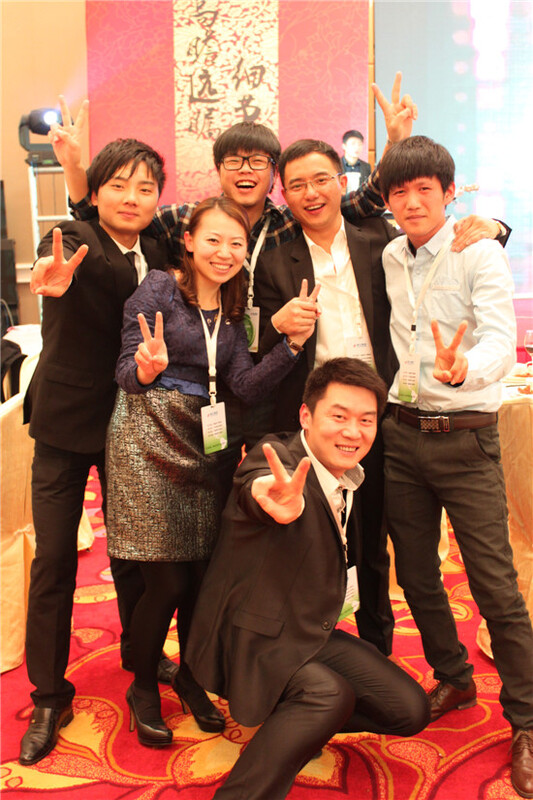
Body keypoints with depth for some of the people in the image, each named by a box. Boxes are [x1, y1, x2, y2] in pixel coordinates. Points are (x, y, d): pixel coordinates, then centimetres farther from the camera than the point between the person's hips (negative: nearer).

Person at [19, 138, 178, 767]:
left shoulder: (159, 254, 2)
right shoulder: (73, 241, -13)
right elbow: (57, 261, -37)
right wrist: (56, 276, -58)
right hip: (66, 421, -3)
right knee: (54, 559, 1)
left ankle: (140, 650, 39)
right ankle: (49, 697, 16)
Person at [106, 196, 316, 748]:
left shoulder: (231, 310, 11)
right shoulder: (159, 289, -6)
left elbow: (247, 385, 0)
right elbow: (127, 375, -10)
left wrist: (294, 343, -12)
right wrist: (148, 367, -33)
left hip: (201, 443, 5)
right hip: (148, 439, -5)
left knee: (202, 572, 6)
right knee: (168, 580, -4)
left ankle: (189, 675, 32)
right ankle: (143, 687, 21)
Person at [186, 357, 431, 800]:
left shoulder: (348, 476, 3)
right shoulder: (276, 457, -22)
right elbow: (257, 484, -49)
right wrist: (271, 498, -70)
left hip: (313, 632, 8)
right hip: (252, 635, -8)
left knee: (409, 709, 0)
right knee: (330, 695, -33)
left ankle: (294, 727, 17)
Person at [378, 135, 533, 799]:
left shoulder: (479, 254, -7)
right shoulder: (388, 258, 8)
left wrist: (464, 369, -43)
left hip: (465, 438, -5)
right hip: (401, 432, 5)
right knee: (414, 571, 12)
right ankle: (453, 678, 34)